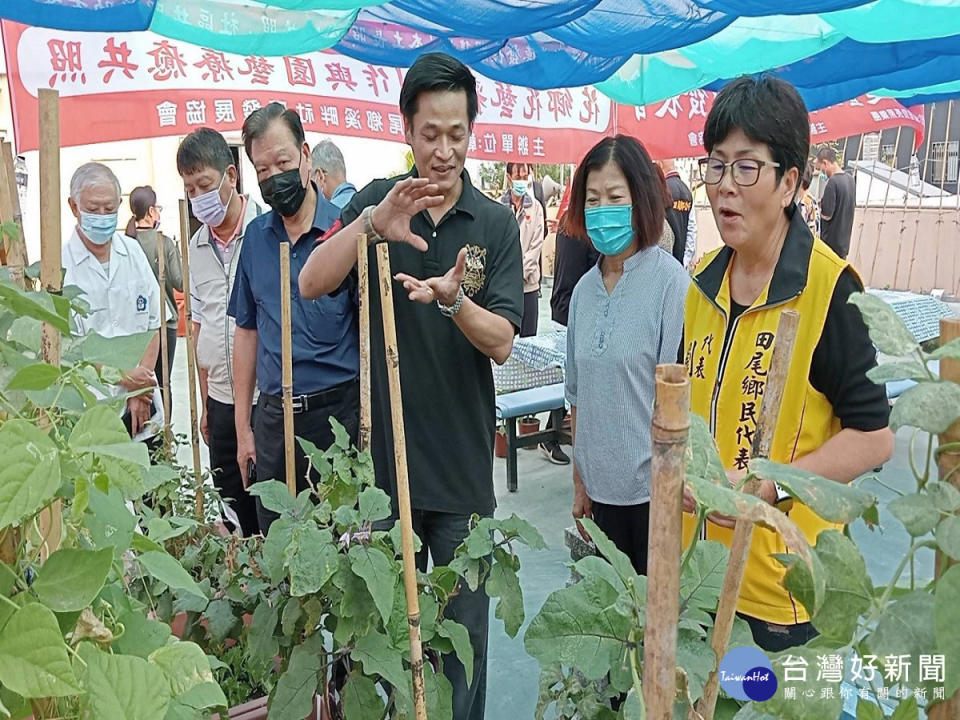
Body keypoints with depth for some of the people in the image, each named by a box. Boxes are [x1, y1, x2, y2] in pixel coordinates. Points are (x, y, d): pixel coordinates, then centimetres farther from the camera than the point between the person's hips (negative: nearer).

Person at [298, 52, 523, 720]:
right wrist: (371, 225, -29)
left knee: (462, 627, 13)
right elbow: (311, 284, -13)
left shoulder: (496, 223, -2)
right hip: (383, 452, 1)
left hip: (462, 463, 0)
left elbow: (501, 342, -10)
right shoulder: (377, 202, 1)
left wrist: (452, 299, -30)